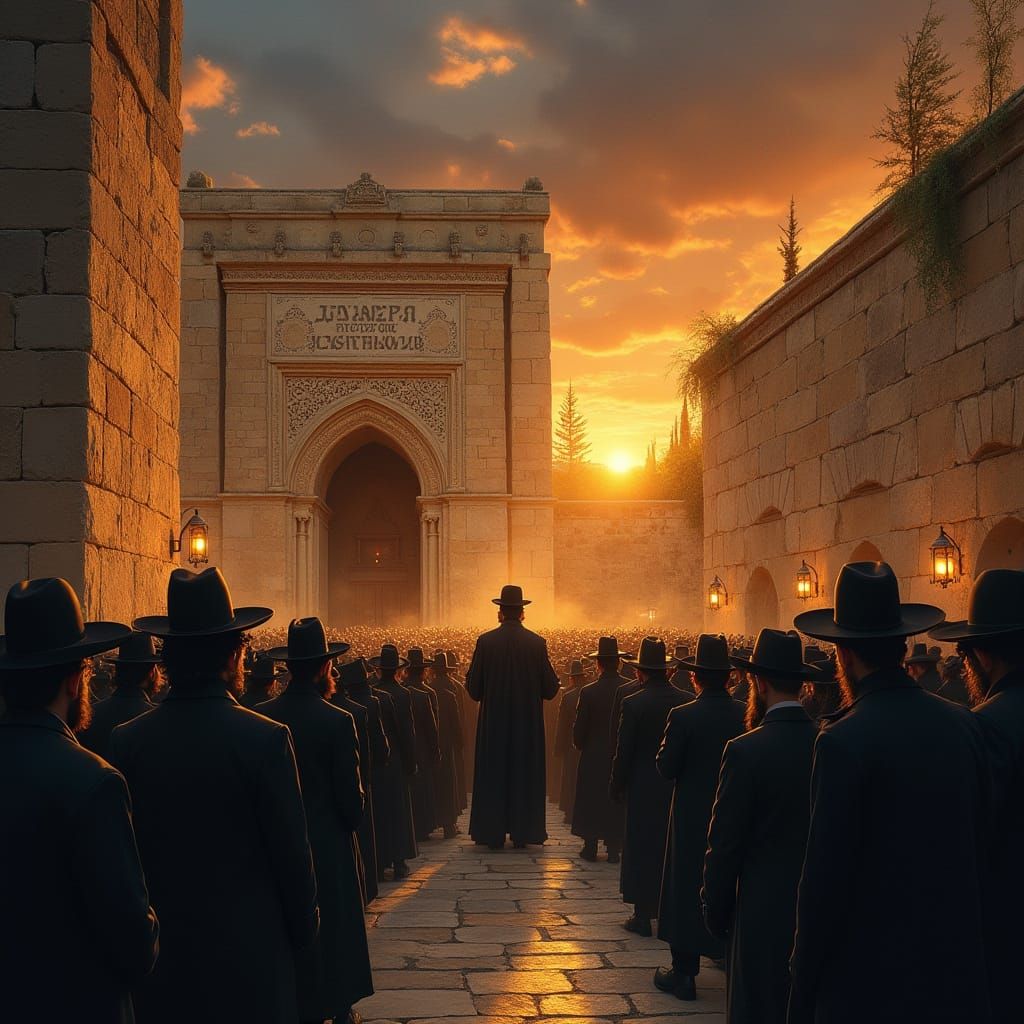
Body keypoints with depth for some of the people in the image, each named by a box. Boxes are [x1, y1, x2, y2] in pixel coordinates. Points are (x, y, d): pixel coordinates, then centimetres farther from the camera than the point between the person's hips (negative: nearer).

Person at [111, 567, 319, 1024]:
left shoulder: (126, 741, -7)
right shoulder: (265, 739, -16)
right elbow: (292, 852, -10)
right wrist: (304, 929, 6)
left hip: (160, 951, 3)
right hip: (248, 949, -3)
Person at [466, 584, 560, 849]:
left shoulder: (486, 642, -9)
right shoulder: (537, 643, -7)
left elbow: (473, 688, -6)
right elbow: (550, 688, -4)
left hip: (494, 722, 0)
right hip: (528, 722, 0)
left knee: (493, 775, 9)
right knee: (525, 774, 10)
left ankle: (494, 834, 11)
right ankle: (522, 833, 13)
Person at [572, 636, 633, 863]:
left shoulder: (588, 692, -13)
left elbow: (579, 728, -8)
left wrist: (580, 745, 11)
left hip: (593, 757, -1)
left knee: (590, 799, 11)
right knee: (617, 801, 10)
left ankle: (590, 846, 12)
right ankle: (614, 848, 10)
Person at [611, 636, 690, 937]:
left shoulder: (633, 704, -14)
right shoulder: (686, 702, -4)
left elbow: (624, 751, -11)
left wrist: (617, 786, 1)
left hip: (643, 788, -3)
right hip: (679, 787, 3)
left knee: (641, 848, 6)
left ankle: (643, 915, 8)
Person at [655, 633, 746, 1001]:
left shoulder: (683, 716, -18)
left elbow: (667, 768, -14)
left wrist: (667, 745, 2)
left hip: (692, 819, -3)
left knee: (687, 889, 7)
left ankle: (684, 973, 12)